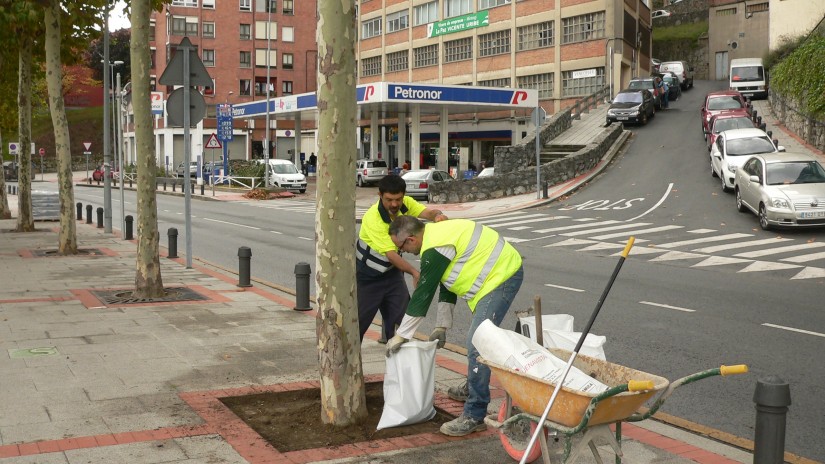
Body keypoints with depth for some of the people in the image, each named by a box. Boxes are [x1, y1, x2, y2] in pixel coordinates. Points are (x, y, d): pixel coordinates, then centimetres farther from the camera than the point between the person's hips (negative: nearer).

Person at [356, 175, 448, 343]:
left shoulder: (406, 204, -11)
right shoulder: (372, 219, -30)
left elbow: (428, 212, -25)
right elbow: (391, 254, -36)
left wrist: (438, 215, -50)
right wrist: (414, 272, -49)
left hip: (392, 272, 5)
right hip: (367, 277, -5)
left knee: (401, 321, -1)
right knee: (359, 322, 3)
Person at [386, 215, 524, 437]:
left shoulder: (434, 249, -20)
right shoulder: (437, 233, 13)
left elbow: (422, 295, -15)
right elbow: (446, 285, 20)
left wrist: (400, 336, -6)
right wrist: (442, 326, 23)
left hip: (502, 277, -11)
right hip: (505, 270, 11)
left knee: (477, 344, -14)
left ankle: (474, 416, -11)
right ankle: (474, 388, 43)